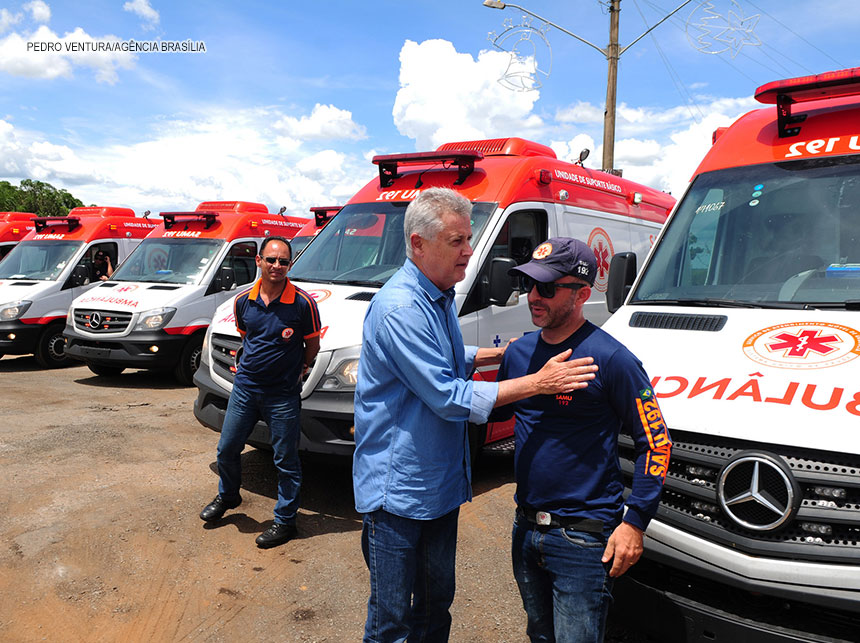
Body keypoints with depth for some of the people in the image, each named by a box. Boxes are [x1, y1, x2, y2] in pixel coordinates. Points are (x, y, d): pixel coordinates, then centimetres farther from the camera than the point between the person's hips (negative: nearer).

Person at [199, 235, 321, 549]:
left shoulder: (303, 303, -13)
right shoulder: (243, 300, 1)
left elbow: (313, 346, -1)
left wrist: (293, 370, 4)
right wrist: (256, 364, 11)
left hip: (283, 394, -4)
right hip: (244, 387, 5)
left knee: (286, 461, 5)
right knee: (227, 449, 17)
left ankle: (285, 520, 21)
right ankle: (227, 496, 44)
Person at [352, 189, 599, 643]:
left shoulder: (440, 296, 8)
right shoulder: (399, 308, -23)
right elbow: (448, 398, -24)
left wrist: (499, 354, 12)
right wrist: (536, 382, -22)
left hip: (441, 482, 9)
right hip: (397, 489, -9)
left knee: (436, 603, 22)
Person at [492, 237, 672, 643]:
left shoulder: (610, 358, -16)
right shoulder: (519, 351, 3)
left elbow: (655, 442, -10)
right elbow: (496, 408, 18)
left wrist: (635, 521, -14)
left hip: (583, 537, -6)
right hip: (525, 529, 7)